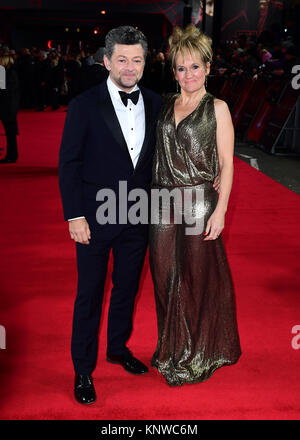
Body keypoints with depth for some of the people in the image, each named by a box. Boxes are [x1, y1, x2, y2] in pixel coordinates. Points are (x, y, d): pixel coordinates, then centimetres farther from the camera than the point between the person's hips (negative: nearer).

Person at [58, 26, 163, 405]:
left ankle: (119, 348, 40)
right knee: (90, 293, 7)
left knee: (127, 287, 18)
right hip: (95, 215, -4)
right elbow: (69, 163, -8)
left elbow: (157, 157, 9)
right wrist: (74, 216, -12)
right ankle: (83, 369, 23)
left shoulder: (155, 103, 3)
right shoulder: (84, 105, -9)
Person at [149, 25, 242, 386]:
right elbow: (157, 157, 14)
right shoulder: (166, 106, 11)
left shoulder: (217, 108, -1)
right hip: (163, 203, 5)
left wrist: (220, 210, -13)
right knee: (165, 277, 11)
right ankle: (172, 349, 31)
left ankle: (198, 356, 25)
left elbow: (227, 164, -5)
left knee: (198, 276, 5)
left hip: (199, 202, -4)